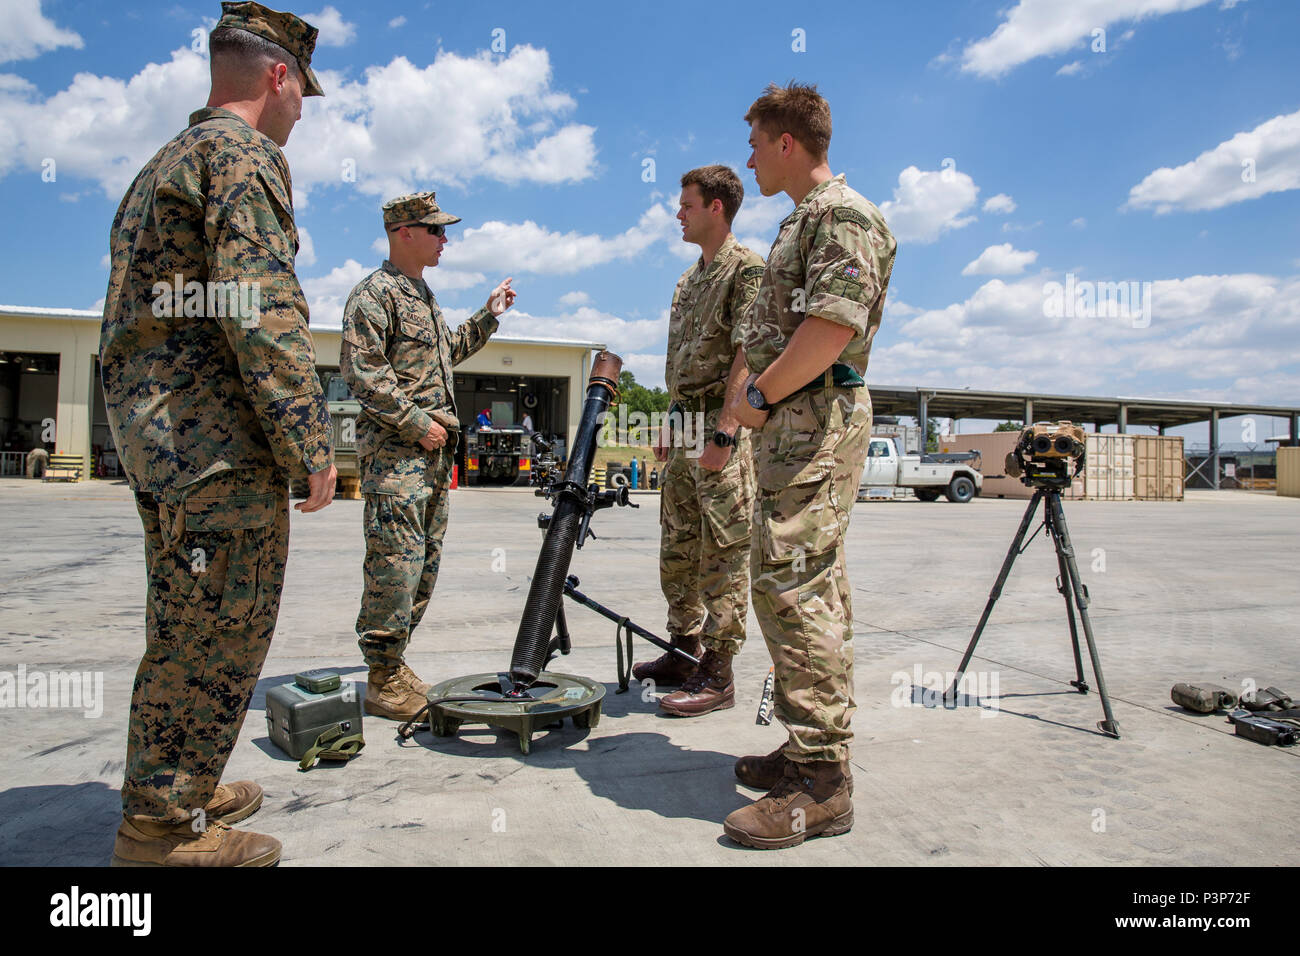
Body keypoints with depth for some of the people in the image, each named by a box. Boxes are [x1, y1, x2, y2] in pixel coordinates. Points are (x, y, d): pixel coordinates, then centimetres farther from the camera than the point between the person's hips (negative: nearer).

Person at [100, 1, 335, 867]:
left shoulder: (164, 164, 24)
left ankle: (178, 792, 28)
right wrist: (311, 442, -18)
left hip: (154, 433, 10)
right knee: (220, 632, -3)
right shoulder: (242, 150, -7)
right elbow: (262, 309, -20)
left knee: (189, 627, 17)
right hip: (219, 438, -10)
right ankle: (163, 828, 6)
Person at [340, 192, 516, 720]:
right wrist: (417, 422, -17)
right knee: (397, 557, -11)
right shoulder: (375, 292, -7)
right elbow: (361, 370, -16)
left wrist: (487, 316, 29)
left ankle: (393, 662, 21)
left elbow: (446, 353, 35)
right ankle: (383, 681, -4)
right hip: (394, 448, -10)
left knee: (425, 558, 11)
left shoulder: (423, 294, 23)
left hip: (434, 448, 10)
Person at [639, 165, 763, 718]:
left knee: (724, 553, -5)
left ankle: (717, 675, 2)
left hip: (722, 428, -9)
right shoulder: (689, 279, 21)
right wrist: (670, 426, 19)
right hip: (685, 428, 9)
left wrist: (723, 434, -23)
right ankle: (684, 652, 26)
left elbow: (747, 357, -16)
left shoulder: (747, 268, -7)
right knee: (677, 550, 13)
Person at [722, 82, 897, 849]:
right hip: (792, 422, 11)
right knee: (812, 587, 12)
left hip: (815, 419, -11)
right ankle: (812, 752, 22)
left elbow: (832, 326, -22)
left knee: (792, 585, -14)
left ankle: (823, 784, -7)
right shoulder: (805, 219, 23)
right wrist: (757, 398, 13)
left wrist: (760, 397, -13)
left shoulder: (842, 215, -9)